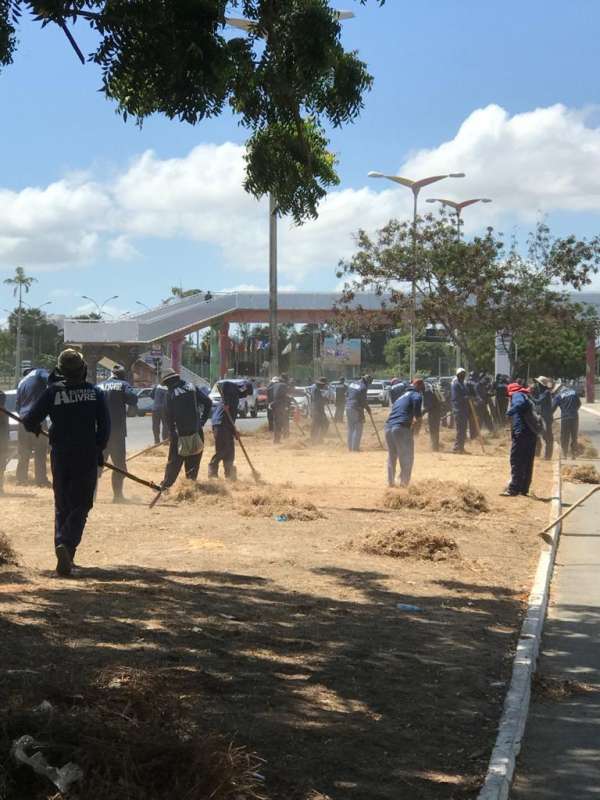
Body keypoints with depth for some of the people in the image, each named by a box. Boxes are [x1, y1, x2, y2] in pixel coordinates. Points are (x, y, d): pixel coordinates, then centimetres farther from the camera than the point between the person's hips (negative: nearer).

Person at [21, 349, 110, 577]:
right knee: (81, 506, 2)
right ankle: (67, 544, -21)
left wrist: (35, 428, 18)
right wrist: (99, 450, 9)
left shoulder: (53, 390, -4)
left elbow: (30, 420, -5)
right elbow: (105, 425, -4)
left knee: (62, 505, 15)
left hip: (60, 454, 1)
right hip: (87, 456, -1)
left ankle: (62, 545, 6)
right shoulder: (95, 392, -2)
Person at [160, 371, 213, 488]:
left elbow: (168, 416, -6)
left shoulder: (171, 394, -4)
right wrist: (203, 420, 6)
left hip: (181, 433, -2)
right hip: (196, 430, 2)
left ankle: (165, 485, 7)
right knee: (194, 460, 12)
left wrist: (171, 433, 2)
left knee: (174, 461, 6)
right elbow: (208, 402, 0)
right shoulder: (193, 388, 4)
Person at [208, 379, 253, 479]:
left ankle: (229, 475, 15)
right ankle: (212, 471, 1)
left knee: (230, 450, 10)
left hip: (227, 425, 10)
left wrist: (234, 430, 14)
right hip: (220, 423, -10)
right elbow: (221, 384, -25)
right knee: (222, 449, -9)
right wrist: (225, 402, -23)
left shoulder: (236, 397, 24)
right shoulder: (233, 388, -2)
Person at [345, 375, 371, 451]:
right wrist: (367, 408, 5)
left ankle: (350, 448, 17)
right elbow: (363, 400, -11)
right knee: (358, 429, -1)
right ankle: (355, 448, -3)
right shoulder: (363, 387, -13)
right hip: (357, 409, -8)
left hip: (348, 408, 8)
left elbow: (347, 395, 14)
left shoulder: (351, 384, 10)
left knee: (350, 429, 14)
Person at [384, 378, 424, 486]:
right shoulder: (416, 394, 4)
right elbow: (417, 400, -20)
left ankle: (391, 482, 32)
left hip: (388, 427, 7)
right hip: (401, 428, -7)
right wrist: (418, 419, -15)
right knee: (406, 459, 3)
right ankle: (404, 483, 0)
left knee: (392, 457, 23)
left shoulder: (401, 397, 28)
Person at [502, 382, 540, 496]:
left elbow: (521, 403, -22)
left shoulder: (517, 395, 2)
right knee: (527, 462, 13)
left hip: (522, 432, -9)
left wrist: (510, 412, -21)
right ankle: (524, 488, 18)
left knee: (516, 461, -7)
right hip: (532, 433, 9)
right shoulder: (526, 397, 27)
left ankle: (514, 489, -10)